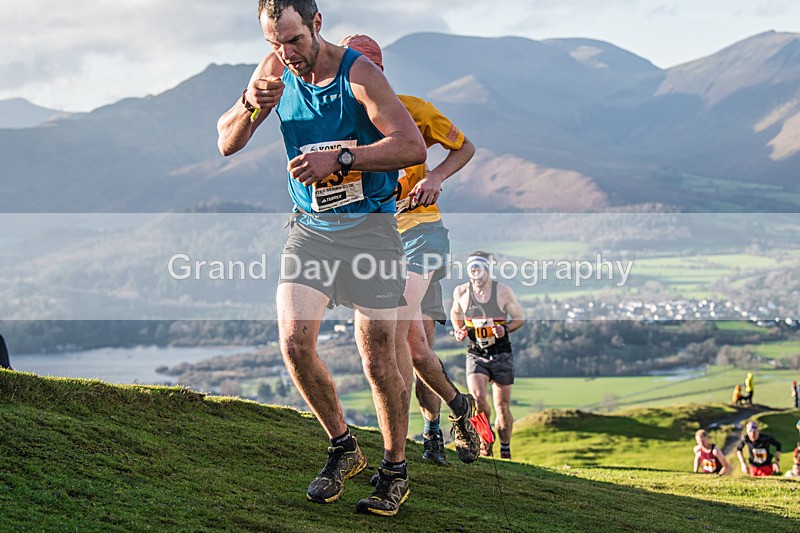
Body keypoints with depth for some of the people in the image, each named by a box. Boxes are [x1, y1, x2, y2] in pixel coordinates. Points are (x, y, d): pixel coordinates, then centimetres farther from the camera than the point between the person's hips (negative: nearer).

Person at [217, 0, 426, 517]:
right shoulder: (275, 71, 2)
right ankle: (343, 448, 14)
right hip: (309, 226, 5)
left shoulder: (358, 73, -14)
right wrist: (251, 106, -16)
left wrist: (339, 157, -27)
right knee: (295, 344, -7)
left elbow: (413, 146, -21)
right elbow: (226, 144, 5)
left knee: (378, 359, -1)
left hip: (369, 226, -4)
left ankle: (396, 470, 16)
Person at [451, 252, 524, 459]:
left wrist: (505, 329, -16)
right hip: (476, 355, 1)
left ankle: (505, 450, 21)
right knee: (477, 397, -22)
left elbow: (520, 318, 3)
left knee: (502, 407, 0)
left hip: (501, 355, -1)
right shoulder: (461, 292, -3)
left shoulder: (502, 291, -8)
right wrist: (458, 331, -1)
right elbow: (455, 313, 18)